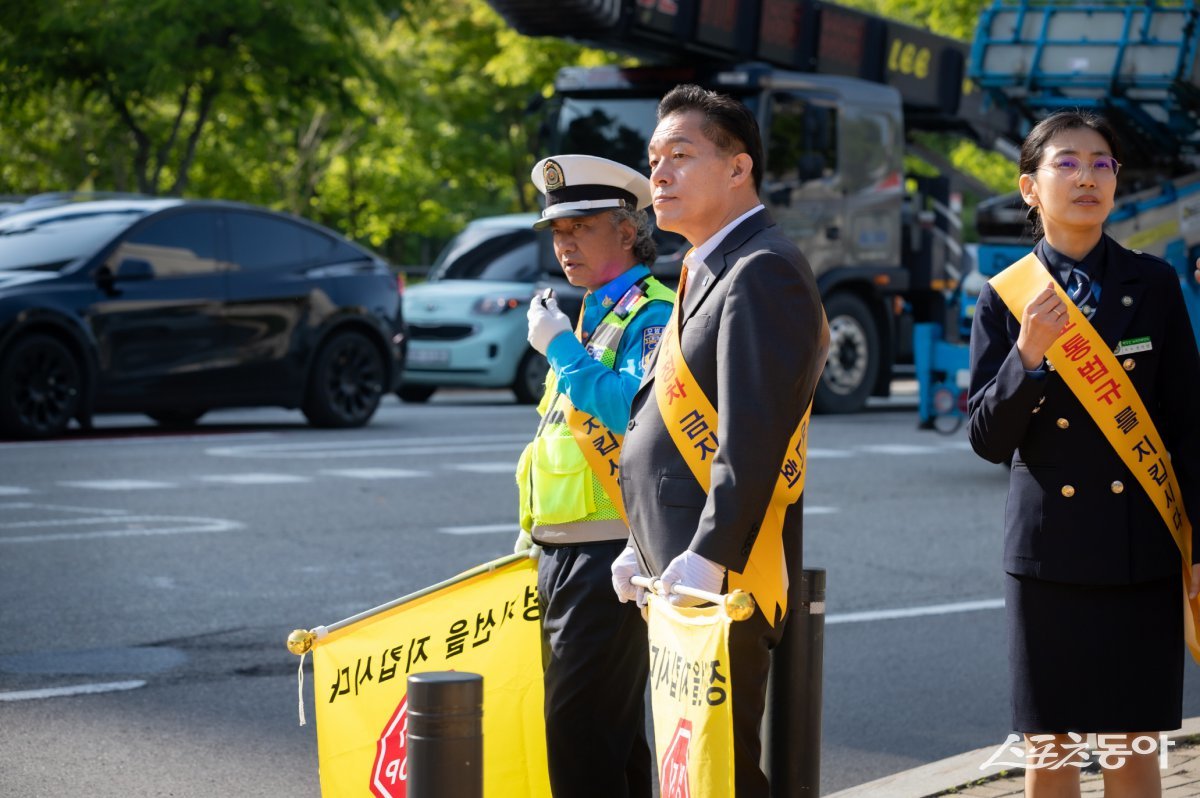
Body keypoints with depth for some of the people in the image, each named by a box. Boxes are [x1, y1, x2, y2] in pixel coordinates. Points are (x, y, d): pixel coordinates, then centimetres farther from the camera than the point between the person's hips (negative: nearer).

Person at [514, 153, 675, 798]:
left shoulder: (651, 315, -11)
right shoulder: (593, 315, 19)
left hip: (609, 555, -10)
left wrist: (560, 347, -17)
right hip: (561, 552, 10)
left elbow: (633, 411, -27)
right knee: (610, 727, 13)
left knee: (579, 726, -13)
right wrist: (531, 534, 22)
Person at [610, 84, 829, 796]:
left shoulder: (763, 270, -13)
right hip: (678, 565, 10)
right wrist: (648, 546, 19)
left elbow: (753, 434, -22)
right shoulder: (707, 270, 20)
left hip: (719, 575, -10)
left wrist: (708, 554, -26)